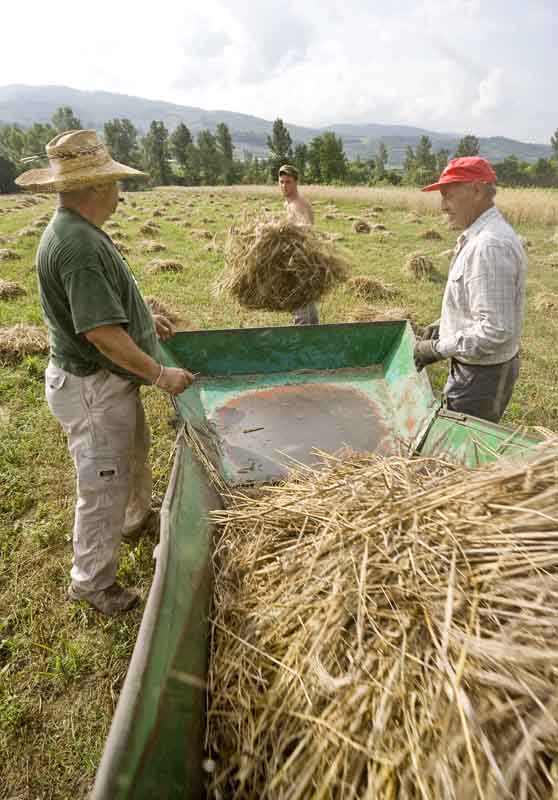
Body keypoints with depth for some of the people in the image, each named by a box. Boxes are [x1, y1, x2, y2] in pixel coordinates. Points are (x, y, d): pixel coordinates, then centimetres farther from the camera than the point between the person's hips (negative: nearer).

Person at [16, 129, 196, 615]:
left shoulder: (80, 231, 7)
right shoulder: (77, 244, -26)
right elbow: (102, 333, -29)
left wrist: (145, 320, 21)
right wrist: (160, 374, -21)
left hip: (114, 379, 10)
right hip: (91, 387, -10)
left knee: (135, 454, 28)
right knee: (104, 485, 4)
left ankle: (138, 518, 54)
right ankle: (92, 582, 26)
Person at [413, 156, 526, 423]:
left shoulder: (489, 245, -25)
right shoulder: (479, 236, 9)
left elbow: (494, 331, -28)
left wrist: (438, 349, -19)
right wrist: (441, 325, 9)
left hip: (481, 375, -10)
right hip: (476, 366, 10)